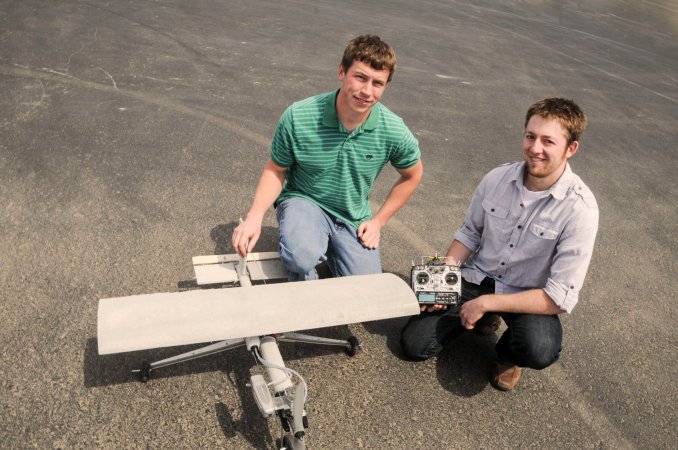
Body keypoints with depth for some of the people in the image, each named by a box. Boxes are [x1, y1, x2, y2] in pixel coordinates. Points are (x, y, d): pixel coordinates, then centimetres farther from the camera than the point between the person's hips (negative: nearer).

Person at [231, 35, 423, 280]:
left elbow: (412, 175, 5)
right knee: (302, 258, -36)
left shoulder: (394, 131, -15)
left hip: (354, 219, 3)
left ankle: (328, 247, 24)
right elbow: (276, 170, -6)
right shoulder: (298, 118, -20)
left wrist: (378, 221, 2)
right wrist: (254, 217, -21)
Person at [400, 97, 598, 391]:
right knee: (413, 344, -8)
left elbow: (561, 298, -23)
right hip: (476, 279, 3)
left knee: (540, 351, -35)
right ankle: (485, 320, 18)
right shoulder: (498, 178, -11)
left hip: (529, 296, -3)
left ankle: (509, 351, 4)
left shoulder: (580, 208, -23)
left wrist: (485, 302, -23)